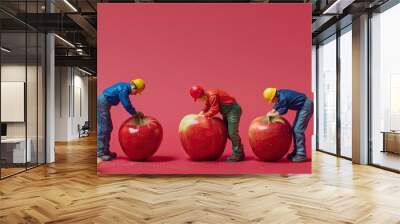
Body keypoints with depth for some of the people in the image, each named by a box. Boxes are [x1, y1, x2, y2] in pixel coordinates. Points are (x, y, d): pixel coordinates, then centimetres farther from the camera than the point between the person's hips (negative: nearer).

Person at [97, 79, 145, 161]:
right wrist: (136, 113, -6)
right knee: (103, 128, -10)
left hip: (103, 103, 11)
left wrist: (135, 112, 11)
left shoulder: (125, 87, 10)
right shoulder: (124, 89, -20)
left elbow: (127, 103, 18)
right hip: (102, 103, -11)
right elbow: (127, 105, -20)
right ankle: (100, 153, -7)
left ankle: (105, 151, 20)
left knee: (108, 128, 13)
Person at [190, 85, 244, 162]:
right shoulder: (207, 96, 4)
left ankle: (238, 154, -6)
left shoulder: (212, 96, -26)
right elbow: (208, 107, 11)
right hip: (227, 112, 11)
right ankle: (238, 152, 20)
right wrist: (202, 112, -4)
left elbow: (214, 110, -27)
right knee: (227, 132, 13)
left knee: (232, 133, -13)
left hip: (233, 110, -11)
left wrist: (204, 115, -18)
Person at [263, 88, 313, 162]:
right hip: (302, 106, 10)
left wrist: (271, 114, -7)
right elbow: (277, 106, 15)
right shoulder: (279, 94, 0)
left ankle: (301, 155, -8)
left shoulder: (282, 98, -28)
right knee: (294, 129, 12)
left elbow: (282, 111, -18)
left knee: (298, 130, -12)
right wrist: (271, 112, 2)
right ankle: (296, 151, 20)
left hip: (306, 106, -10)